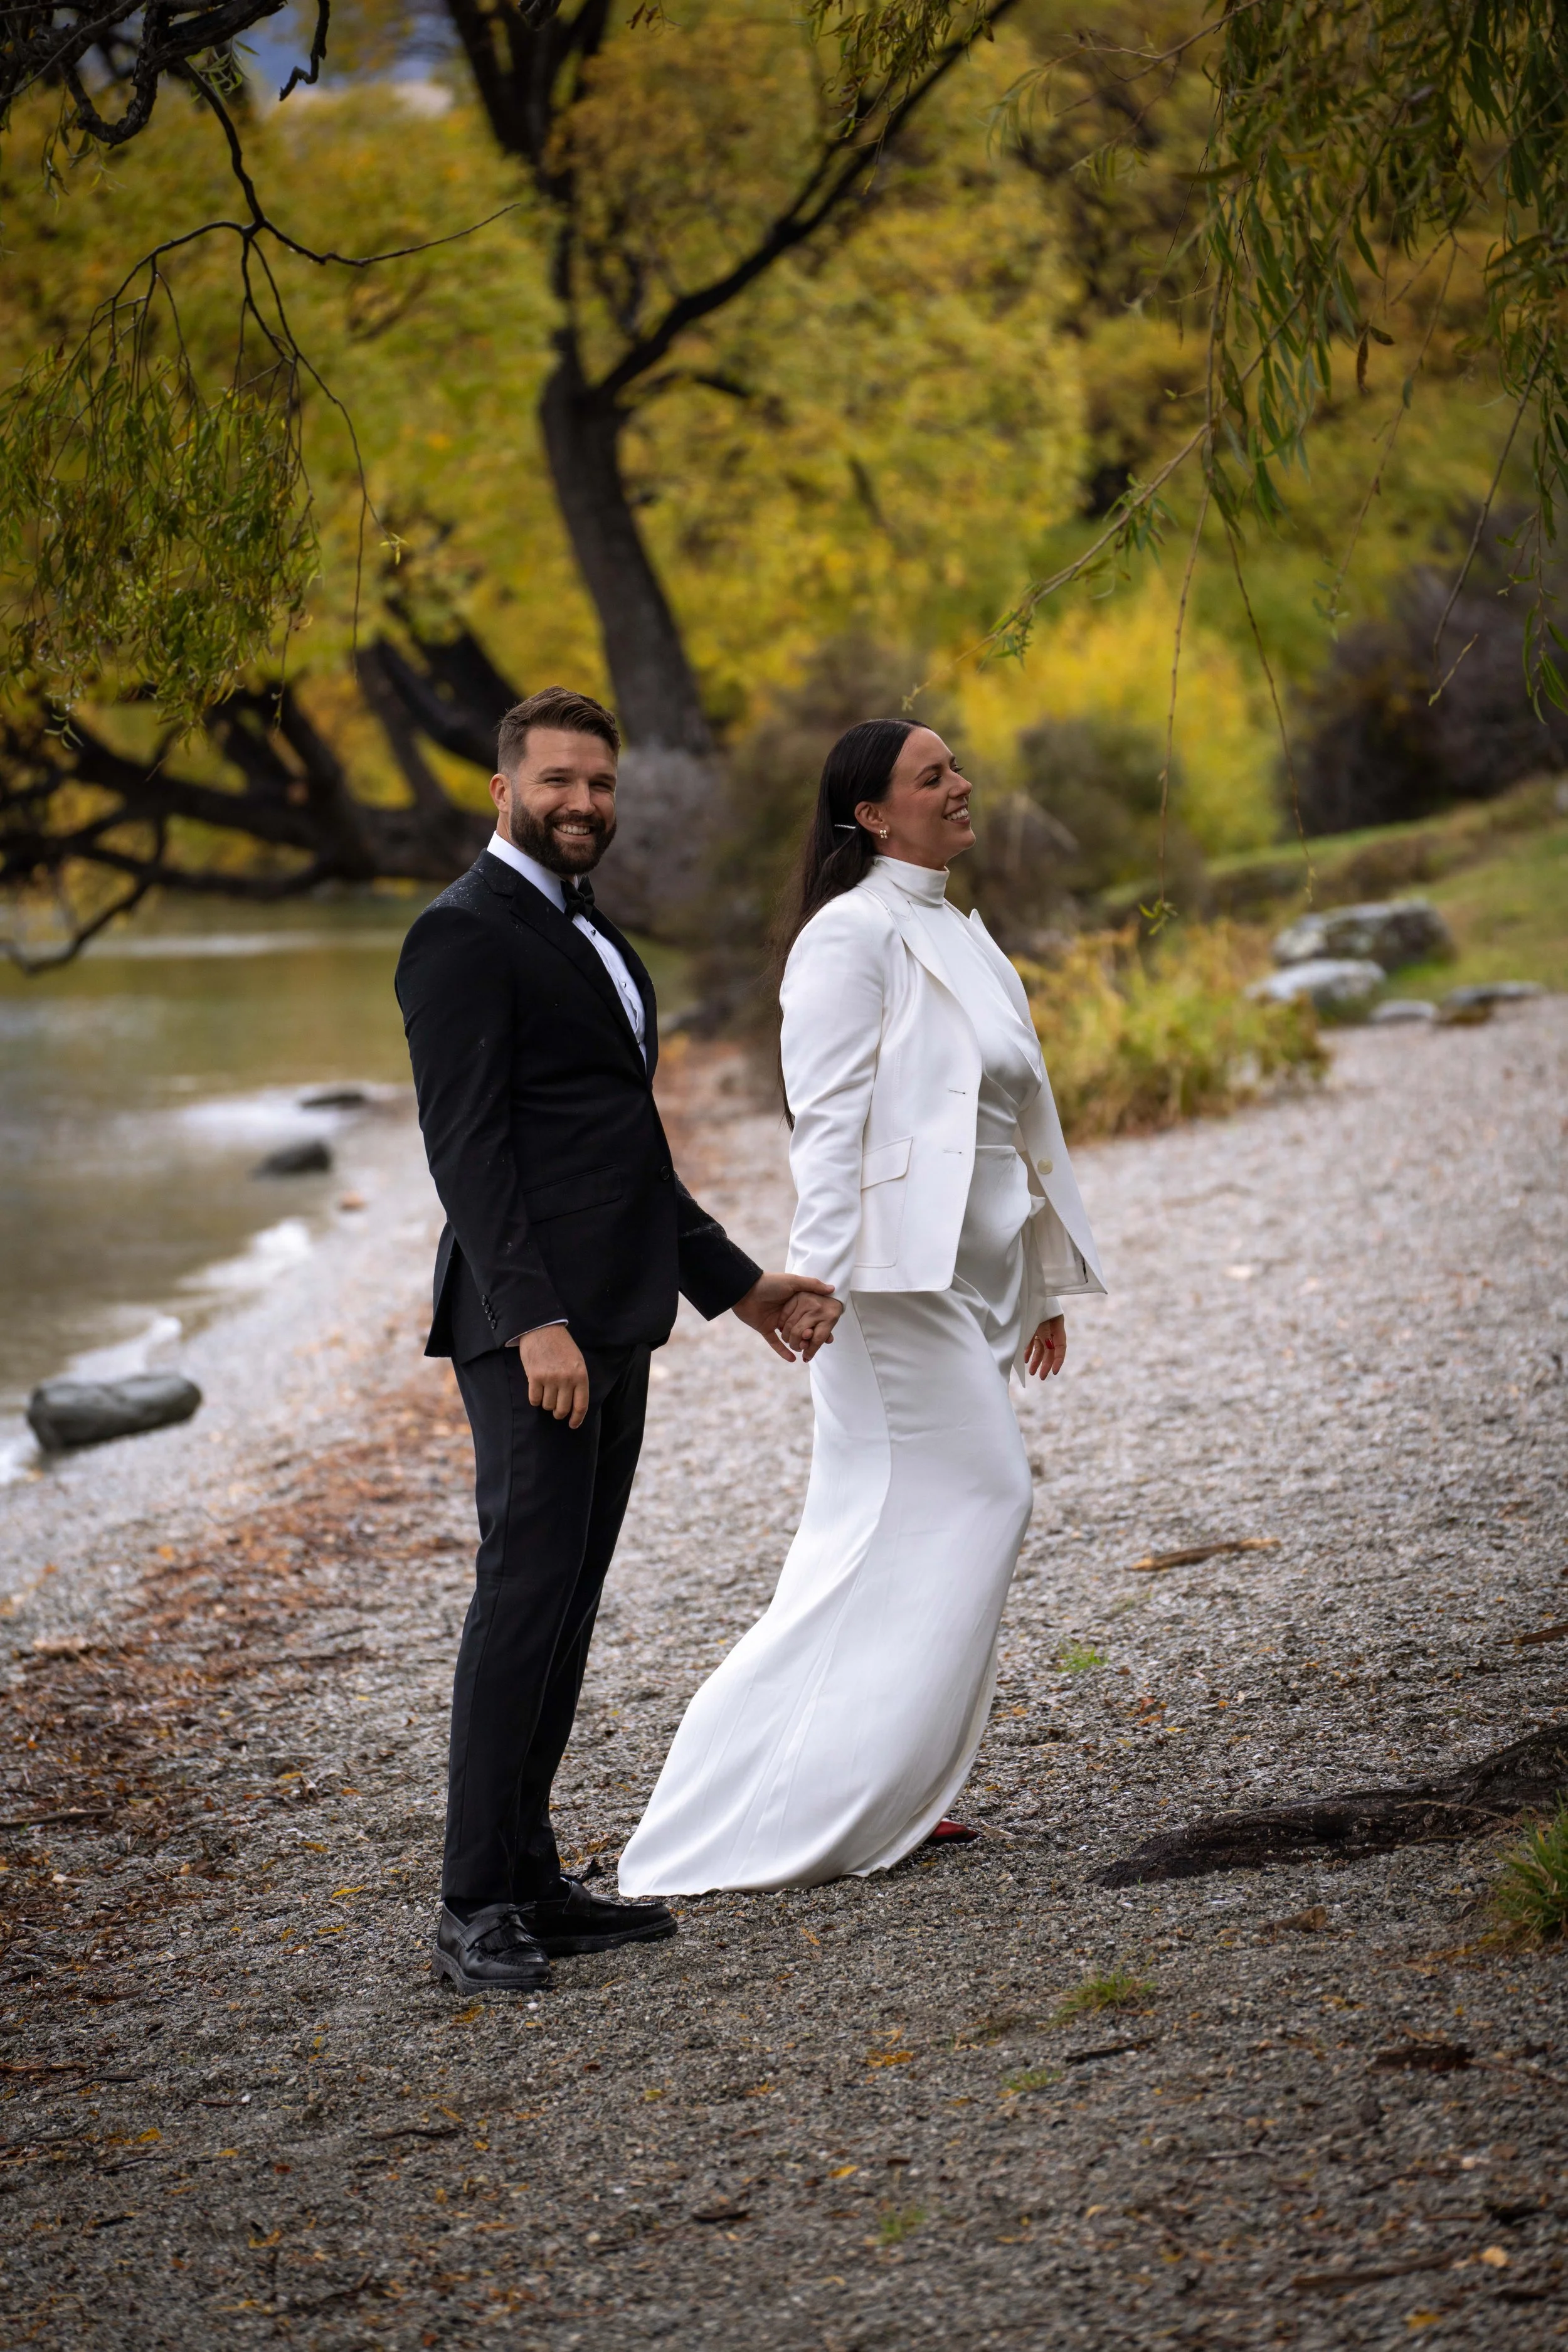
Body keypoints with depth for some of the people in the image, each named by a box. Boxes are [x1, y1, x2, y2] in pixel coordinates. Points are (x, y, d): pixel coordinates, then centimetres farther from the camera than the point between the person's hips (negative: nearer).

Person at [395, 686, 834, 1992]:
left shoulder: (590, 936, 21)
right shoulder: (466, 933, -9)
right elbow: (466, 1145, -17)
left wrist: (733, 1280, 25)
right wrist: (534, 1321, -24)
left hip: (610, 1320, 9)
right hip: (531, 1321, -9)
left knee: (568, 1600, 8)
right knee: (525, 1585, -12)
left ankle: (532, 1878, 12)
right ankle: (475, 1908, -10)